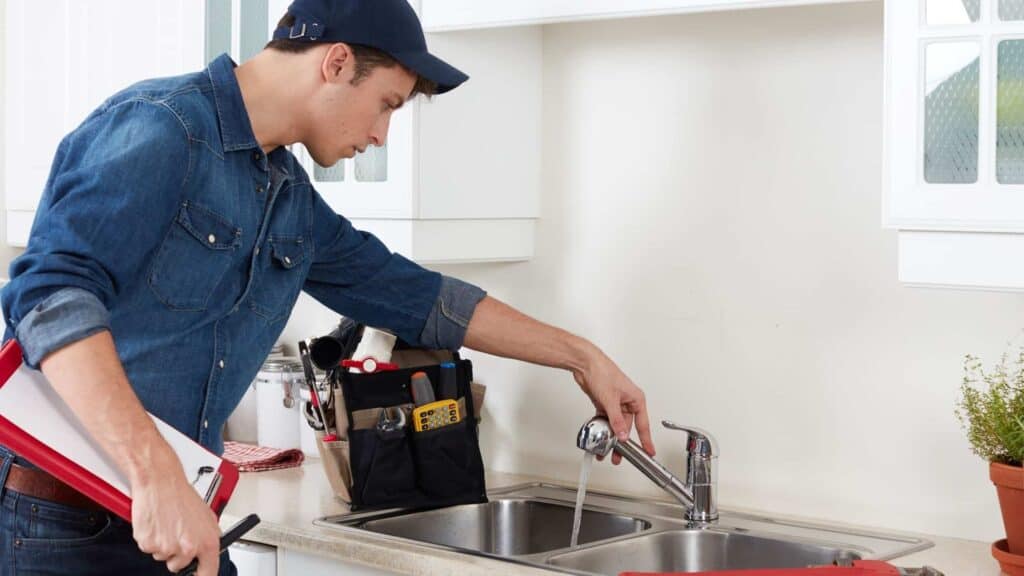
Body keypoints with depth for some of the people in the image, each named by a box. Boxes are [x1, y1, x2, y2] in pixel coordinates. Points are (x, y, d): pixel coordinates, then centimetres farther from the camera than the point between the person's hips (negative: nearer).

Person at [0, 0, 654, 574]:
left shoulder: (294, 202, 12)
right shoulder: (158, 130, -15)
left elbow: (412, 293, 22)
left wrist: (582, 357, 25)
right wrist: (157, 477, -35)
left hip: (176, 513, 8)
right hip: (59, 520, -8)